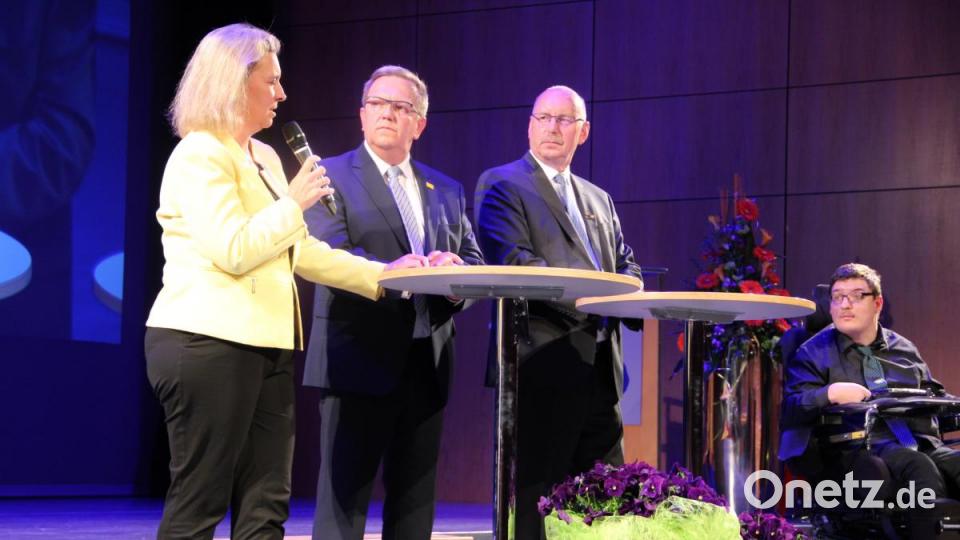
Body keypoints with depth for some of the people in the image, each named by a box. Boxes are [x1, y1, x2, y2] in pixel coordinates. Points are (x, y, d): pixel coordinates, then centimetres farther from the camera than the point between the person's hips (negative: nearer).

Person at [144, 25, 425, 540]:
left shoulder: (263, 157, 19)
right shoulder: (200, 154, -9)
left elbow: (300, 250, 20)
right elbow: (233, 251, -19)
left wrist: (382, 275, 14)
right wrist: (294, 203, -8)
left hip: (264, 344, 9)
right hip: (209, 342, -9)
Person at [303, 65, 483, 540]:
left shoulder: (446, 191, 17)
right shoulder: (331, 176, 1)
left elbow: (474, 261, 9)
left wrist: (456, 275, -15)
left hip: (426, 366, 6)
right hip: (359, 360, -5)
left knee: (415, 502, 9)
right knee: (344, 499, -5)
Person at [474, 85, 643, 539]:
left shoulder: (598, 199, 22)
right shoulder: (501, 186, -1)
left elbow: (625, 264, 18)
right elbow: (513, 262, -14)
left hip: (600, 366, 7)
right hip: (543, 365, -7)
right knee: (538, 495, -5)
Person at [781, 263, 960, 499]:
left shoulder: (904, 349, 25)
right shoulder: (815, 353, 11)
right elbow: (790, 409, -1)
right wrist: (831, 393, -18)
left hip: (921, 445, 4)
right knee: (919, 466, -36)